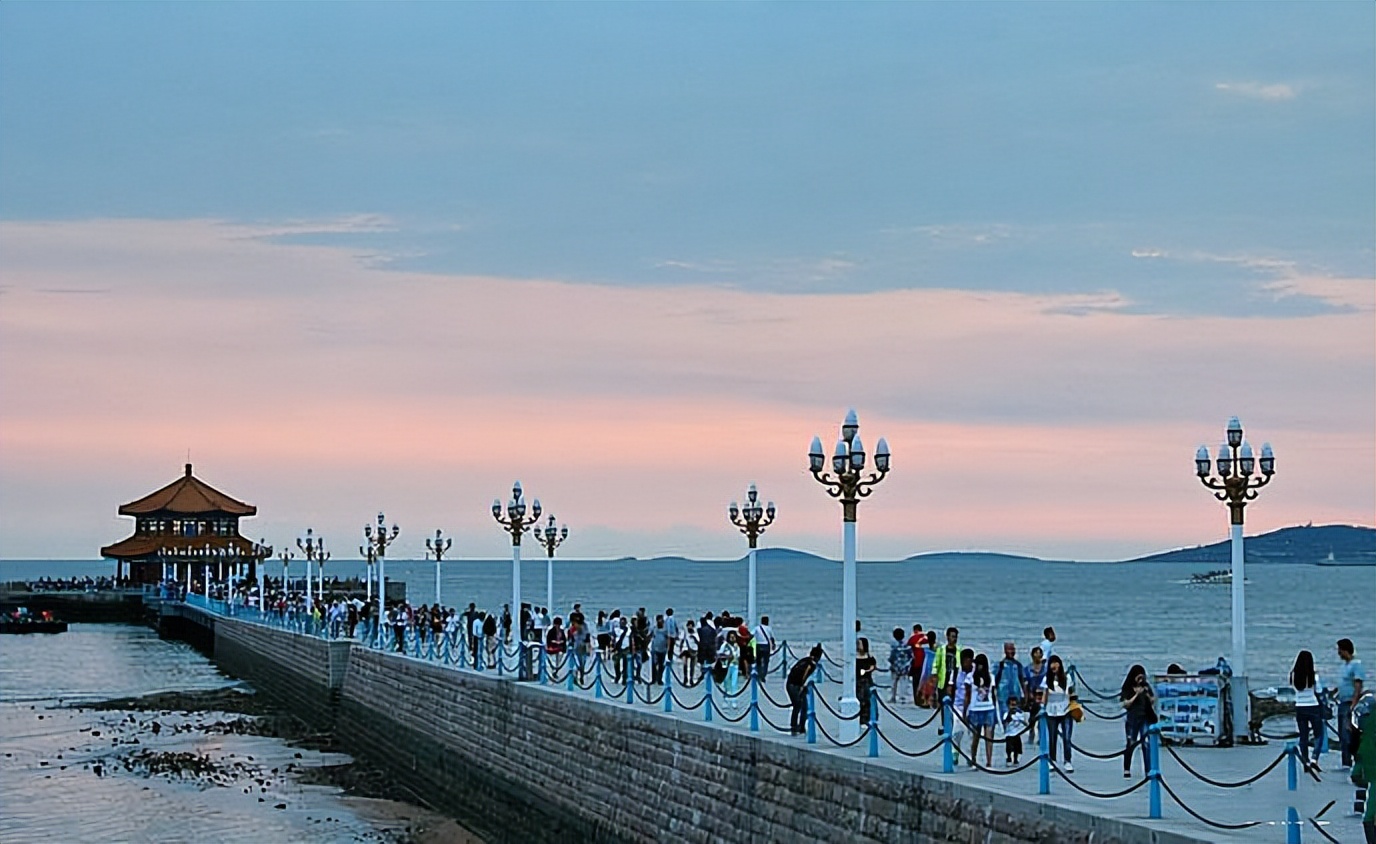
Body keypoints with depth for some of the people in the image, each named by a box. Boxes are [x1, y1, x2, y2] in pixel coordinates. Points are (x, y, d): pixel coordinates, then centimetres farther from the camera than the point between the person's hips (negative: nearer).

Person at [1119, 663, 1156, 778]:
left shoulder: (1146, 686, 8)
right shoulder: (1127, 689, -2)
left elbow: (1153, 701, 11)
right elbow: (1125, 704, -8)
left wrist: (1147, 694, -8)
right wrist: (1136, 694, -14)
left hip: (1145, 718, 2)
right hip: (1132, 719, -2)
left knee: (1146, 744, -4)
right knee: (1130, 744, 2)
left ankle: (1148, 770, -3)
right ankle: (1127, 770, 6)